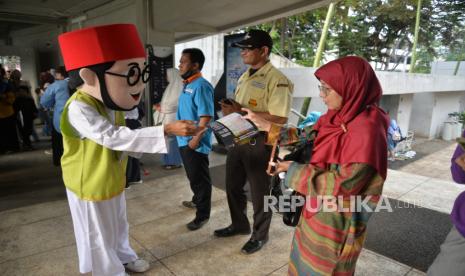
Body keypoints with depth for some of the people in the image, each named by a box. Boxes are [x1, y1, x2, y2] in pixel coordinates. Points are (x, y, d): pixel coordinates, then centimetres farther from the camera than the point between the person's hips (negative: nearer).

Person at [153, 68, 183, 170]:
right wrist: (160, 105, 5)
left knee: (172, 139, -4)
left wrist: (163, 108, -12)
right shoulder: (171, 86, 17)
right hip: (166, 117, 9)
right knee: (167, 139, 10)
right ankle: (169, 161, 19)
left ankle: (175, 162, 7)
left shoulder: (179, 86, -12)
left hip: (173, 117, -9)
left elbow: (177, 103, -17)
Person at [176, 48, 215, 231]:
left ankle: (203, 215, 15)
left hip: (195, 143, -9)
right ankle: (197, 200, 43)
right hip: (184, 140, 9)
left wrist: (196, 139, -24)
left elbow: (206, 116, -24)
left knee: (200, 179, 2)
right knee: (192, 176, 23)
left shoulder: (201, 86, -18)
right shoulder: (187, 85, 12)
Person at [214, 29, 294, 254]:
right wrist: (230, 108, -3)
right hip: (238, 138, 9)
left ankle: (260, 235, 31)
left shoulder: (276, 80, -16)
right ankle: (239, 224, 42)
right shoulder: (245, 76, 12)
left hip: (260, 143, -8)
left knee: (259, 192, 8)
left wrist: (242, 112, -23)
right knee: (233, 186, 19)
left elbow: (280, 118, -24)